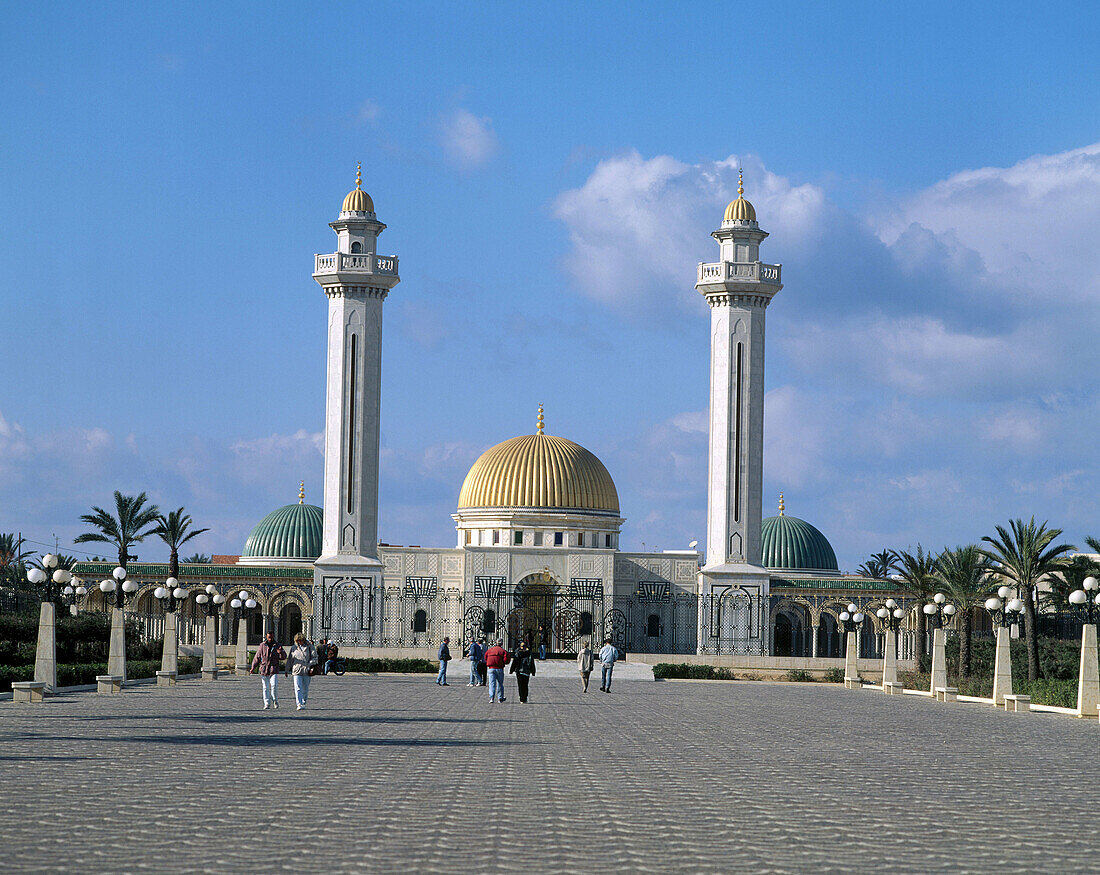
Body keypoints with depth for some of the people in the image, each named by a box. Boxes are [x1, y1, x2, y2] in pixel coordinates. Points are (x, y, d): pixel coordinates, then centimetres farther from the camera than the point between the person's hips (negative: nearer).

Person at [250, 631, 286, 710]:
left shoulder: (277, 646, 7)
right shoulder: (262, 646, 7)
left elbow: (283, 657, 0)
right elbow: (257, 657, 10)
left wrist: (281, 652, -23)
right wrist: (253, 667, 3)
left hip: (274, 670, -1)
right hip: (264, 670, 1)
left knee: (274, 686, -15)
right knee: (265, 688, 2)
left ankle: (275, 701, 3)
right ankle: (267, 704, 9)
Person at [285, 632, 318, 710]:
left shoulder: (310, 647, 5)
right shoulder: (294, 648, 11)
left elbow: (314, 657, 3)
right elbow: (290, 660, 18)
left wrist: (310, 665, -13)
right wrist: (287, 670, 16)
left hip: (306, 671, 0)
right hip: (297, 671, 0)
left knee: (305, 689, 8)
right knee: (298, 689, -12)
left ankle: (303, 703, 25)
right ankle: (299, 704, -17)